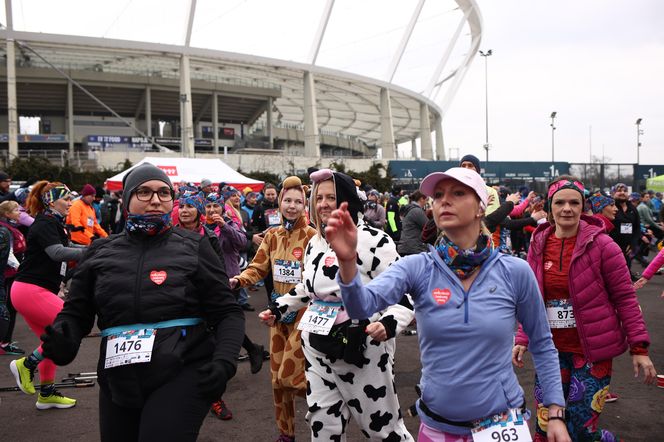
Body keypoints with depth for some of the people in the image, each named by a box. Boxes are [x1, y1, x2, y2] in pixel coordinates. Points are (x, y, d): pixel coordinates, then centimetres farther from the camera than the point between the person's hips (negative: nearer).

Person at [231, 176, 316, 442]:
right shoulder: (272, 236, 7)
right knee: (276, 376, 12)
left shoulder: (312, 235, -10)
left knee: (289, 375, -7)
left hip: (303, 311, -6)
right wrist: (237, 280, -16)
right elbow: (258, 269, 3)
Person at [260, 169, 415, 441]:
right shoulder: (315, 243, 9)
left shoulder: (375, 241, -14)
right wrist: (279, 308, 21)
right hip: (317, 347, 7)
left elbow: (403, 293, -15)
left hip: (362, 348, -6)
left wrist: (389, 324, -31)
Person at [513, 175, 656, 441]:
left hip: (593, 350, -4)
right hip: (552, 349, 4)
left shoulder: (601, 244, -10)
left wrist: (639, 347, -9)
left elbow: (625, 297, -6)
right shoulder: (538, 244, 1)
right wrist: (523, 339, 6)